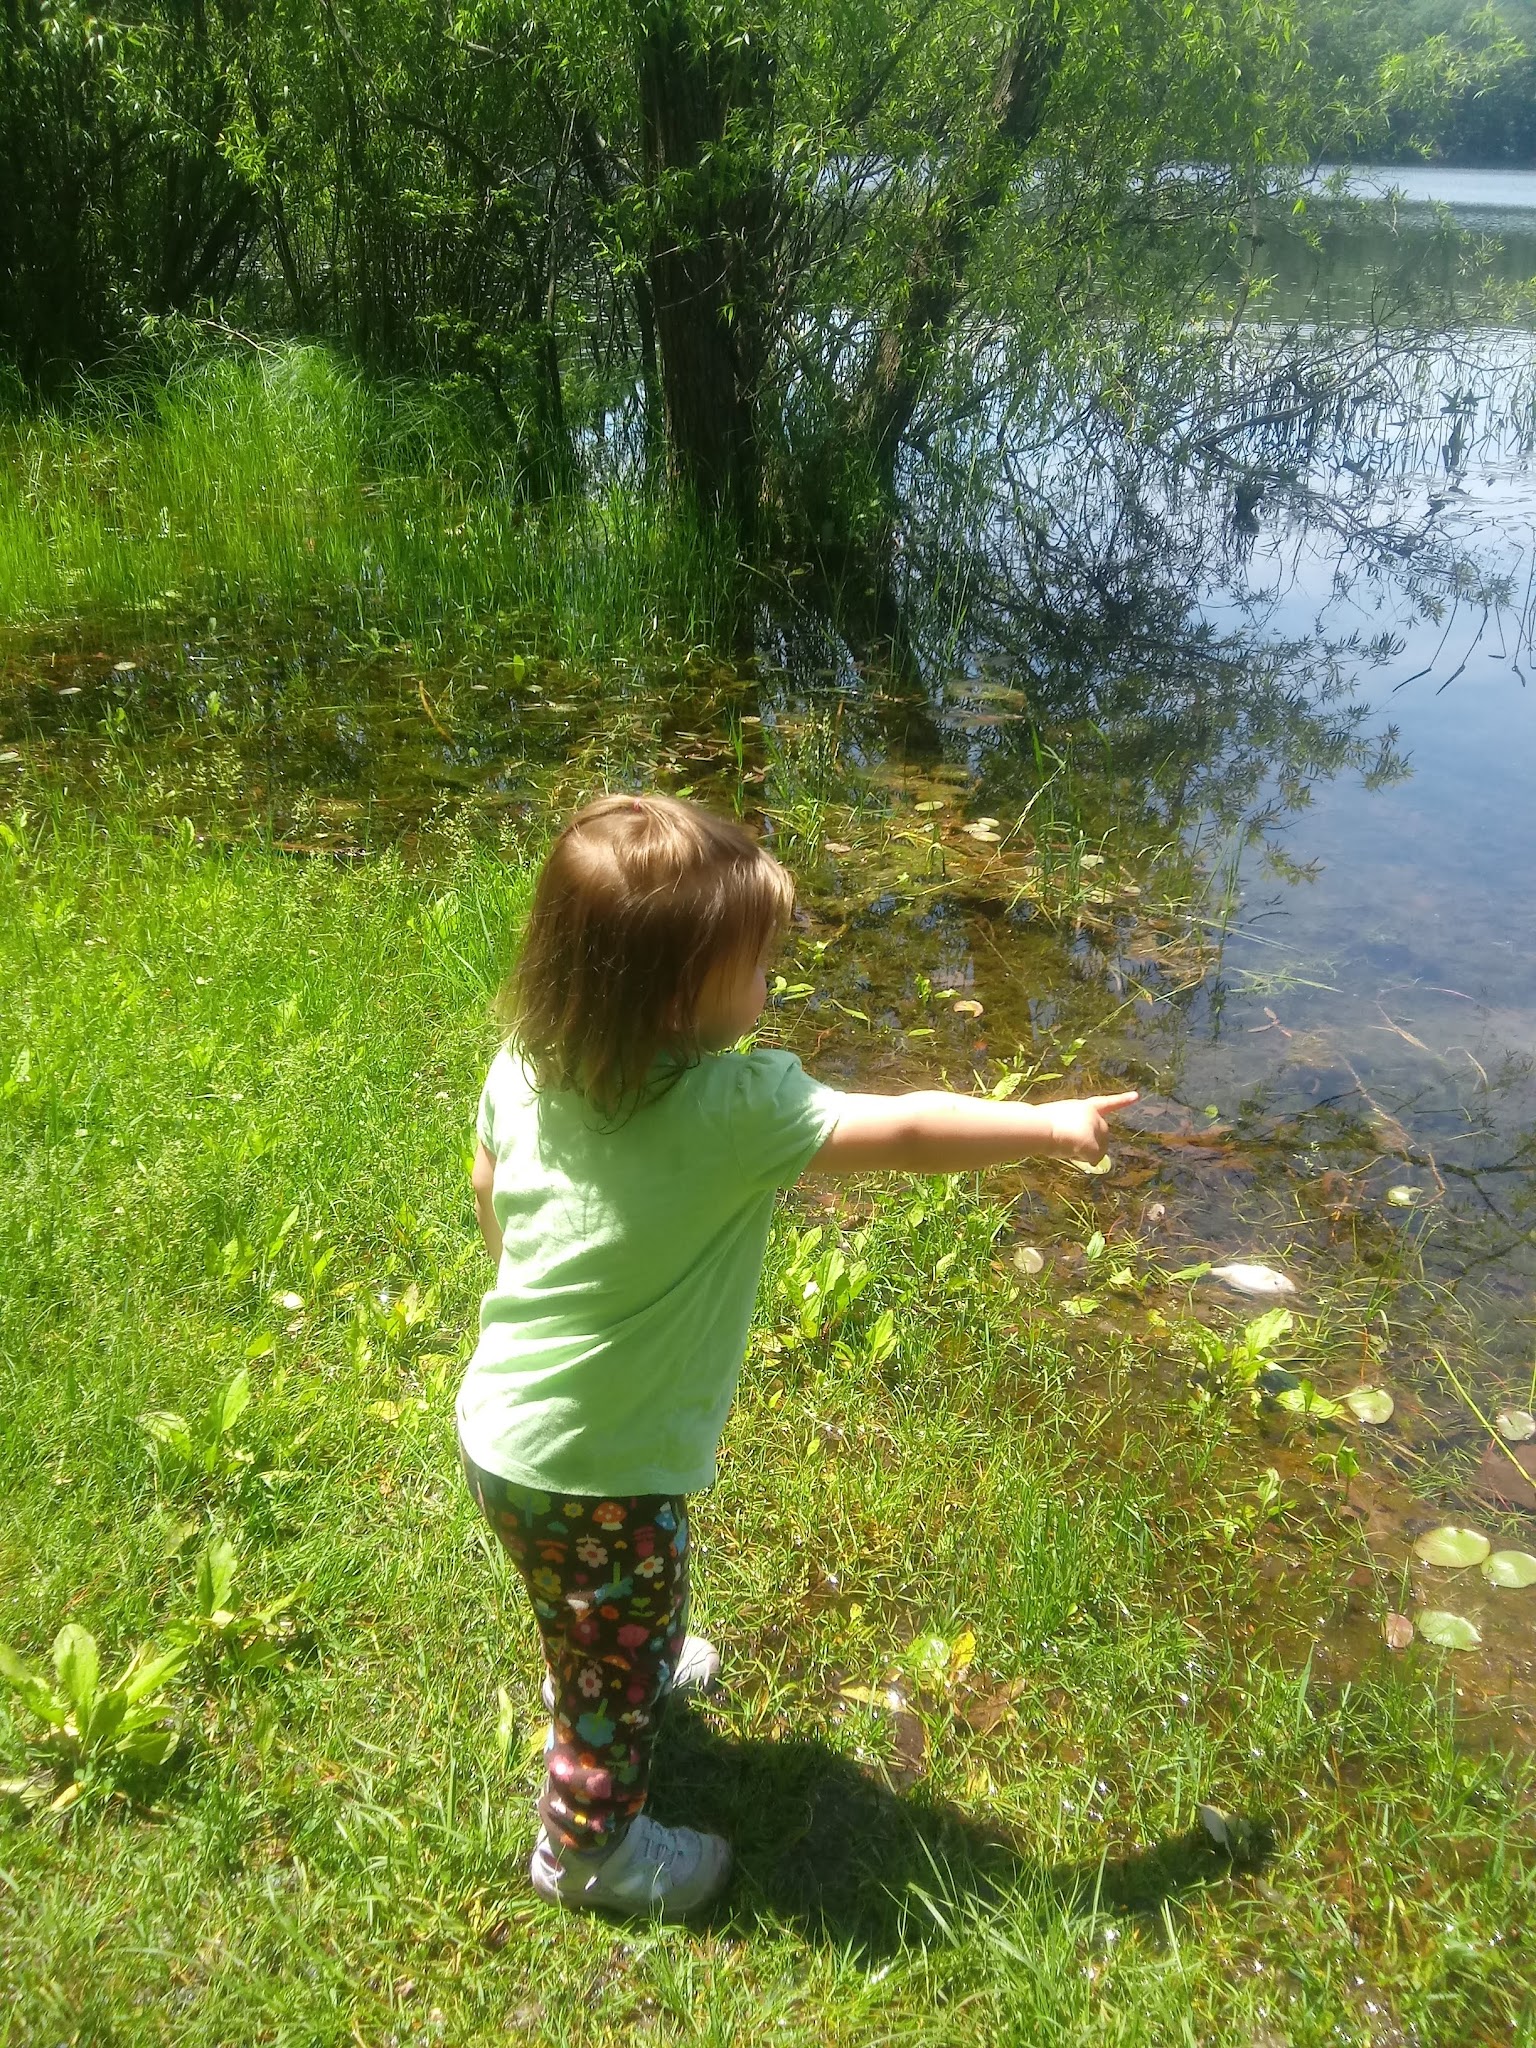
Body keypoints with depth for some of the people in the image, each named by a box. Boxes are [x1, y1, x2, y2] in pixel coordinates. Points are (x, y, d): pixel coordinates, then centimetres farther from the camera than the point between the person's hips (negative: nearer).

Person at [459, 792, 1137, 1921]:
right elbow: (906, 1133, -21)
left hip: (496, 1423, 7)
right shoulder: (737, 1106, -30)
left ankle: (627, 1671, 64)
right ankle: (590, 1848, 43)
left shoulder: (524, 1068, -8)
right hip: (594, 1474, -7)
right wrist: (1054, 1126, -7)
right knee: (621, 1662, 20)